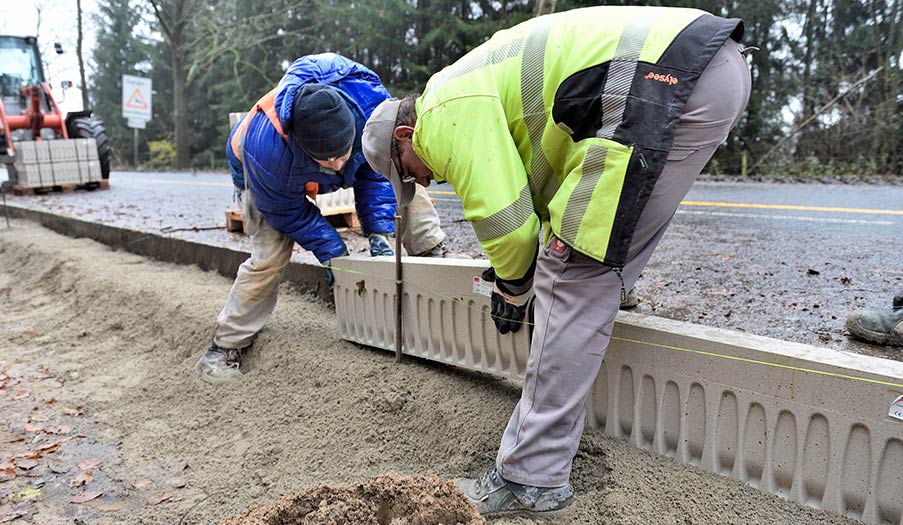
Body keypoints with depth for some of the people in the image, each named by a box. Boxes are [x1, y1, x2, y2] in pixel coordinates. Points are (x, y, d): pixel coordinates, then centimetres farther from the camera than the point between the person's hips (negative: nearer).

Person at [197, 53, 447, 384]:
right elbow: (286, 210, -26)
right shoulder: (265, 146, -46)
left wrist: (379, 231, -25)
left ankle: (434, 255, 9)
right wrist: (330, 250, -26)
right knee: (269, 257, -16)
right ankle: (228, 343, 2)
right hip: (271, 180, -4)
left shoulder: (370, 99, -38)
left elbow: (377, 170, -20)